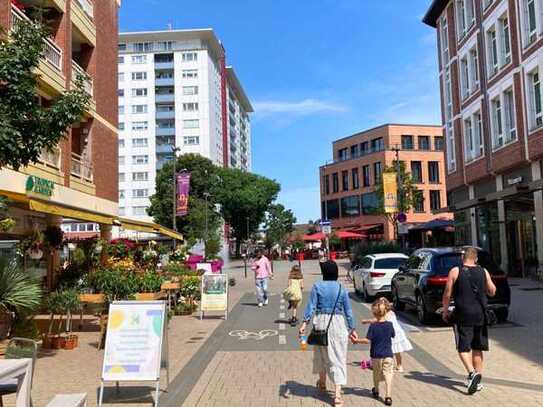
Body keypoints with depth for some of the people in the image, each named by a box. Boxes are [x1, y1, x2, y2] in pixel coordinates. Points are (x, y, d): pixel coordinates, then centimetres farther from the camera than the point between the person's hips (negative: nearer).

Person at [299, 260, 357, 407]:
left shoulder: (317, 286, -6)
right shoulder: (341, 289, -1)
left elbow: (311, 306, -11)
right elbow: (348, 311, 2)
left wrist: (304, 323, -10)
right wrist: (352, 329, 10)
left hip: (321, 323, 0)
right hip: (338, 324, 0)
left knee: (321, 353, 21)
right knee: (338, 357, 3)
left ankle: (322, 382, 42)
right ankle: (337, 393, -3)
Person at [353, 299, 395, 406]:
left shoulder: (373, 326, -14)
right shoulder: (390, 325, -6)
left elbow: (368, 340, -18)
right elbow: (393, 336, 10)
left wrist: (357, 340, -6)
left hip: (376, 355, 0)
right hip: (388, 355, 0)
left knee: (376, 374, 19)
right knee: (388, 375, -1)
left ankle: (376, 391, 39)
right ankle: (388, 396, -11)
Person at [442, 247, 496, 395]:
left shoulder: (455, 271, -6)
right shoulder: (483, 272, 3)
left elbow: (447, 294, -6)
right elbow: (492, 292, 10)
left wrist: (445, 311, 6)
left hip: (462, 315, -4)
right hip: (480, 315, 4)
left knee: (463, 348, 2)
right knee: (477, 348, 15)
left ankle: (472, 373, -19)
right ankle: (477, 379, 21)